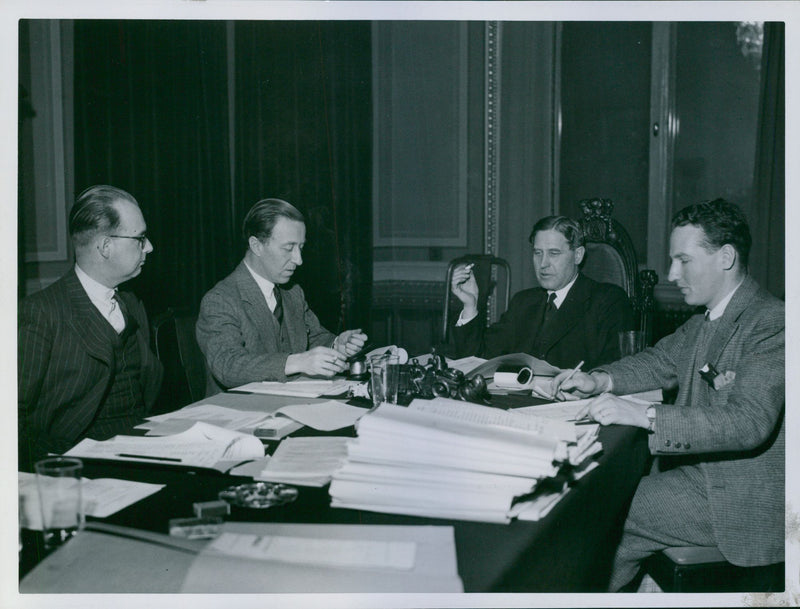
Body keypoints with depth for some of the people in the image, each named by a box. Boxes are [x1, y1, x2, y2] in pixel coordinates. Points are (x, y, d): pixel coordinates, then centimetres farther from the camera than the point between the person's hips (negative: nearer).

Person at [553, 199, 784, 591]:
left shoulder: (771, 323, -19)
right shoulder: (703, 322, 8)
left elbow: (749, 423, -30)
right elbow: (659, 361, 21)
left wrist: (645, 416, -35)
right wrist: (600, 380, -1)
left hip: (741, 499, -8)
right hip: (697, 471, 8)